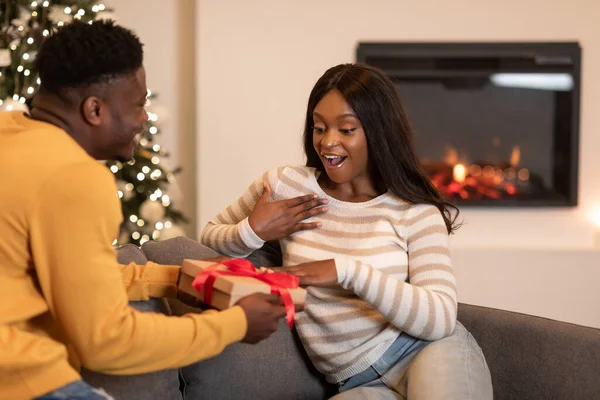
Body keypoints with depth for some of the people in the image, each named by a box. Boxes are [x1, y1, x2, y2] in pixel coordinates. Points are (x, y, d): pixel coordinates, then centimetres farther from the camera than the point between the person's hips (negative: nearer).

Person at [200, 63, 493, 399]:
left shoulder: (416, 212, -1)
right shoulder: (284, 185, 6)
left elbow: (440, 319, -12)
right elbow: (211, 235, 19)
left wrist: (348, 271, -21)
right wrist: (251, 233, -4)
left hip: (429, 355, -3)